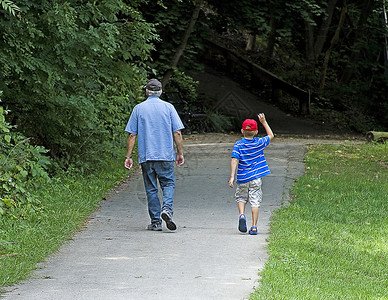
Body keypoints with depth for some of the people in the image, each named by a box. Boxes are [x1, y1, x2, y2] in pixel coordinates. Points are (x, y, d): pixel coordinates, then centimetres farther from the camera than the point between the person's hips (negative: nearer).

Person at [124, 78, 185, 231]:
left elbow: (132, 135, 1)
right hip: (165, 155, -1)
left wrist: (128, 156, 5)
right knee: (168, 183, 9)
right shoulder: (168, 107, 2)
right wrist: (180, 153, 7)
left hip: (146, 156, 1)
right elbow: (177, 133, -1)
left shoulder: (138, 109, 3)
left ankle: (155, 221, 5)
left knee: (151, 189, 6)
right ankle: (167, 208, -18)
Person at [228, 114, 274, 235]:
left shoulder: (238, 145, -4)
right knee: (255, 201, 3)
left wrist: (232, 177, -15)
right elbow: (271, 135, 18)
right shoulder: (259, 143, 0)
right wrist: (263, 122, 22)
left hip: (243, 178, 0)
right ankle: (254, 227, -1)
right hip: (256, 178, 0)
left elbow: (234, 160, -14)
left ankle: (242, 215, -6)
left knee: (241, 197, 20)